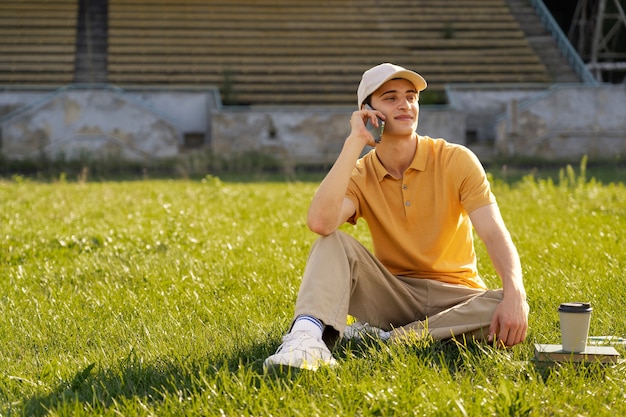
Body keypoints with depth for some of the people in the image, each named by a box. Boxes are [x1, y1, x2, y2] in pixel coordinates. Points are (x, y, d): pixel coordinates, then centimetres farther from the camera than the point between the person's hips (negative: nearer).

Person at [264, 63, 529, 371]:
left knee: (510, 311, -32)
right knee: (333, 241, -21)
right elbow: (320, 222, -26)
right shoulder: (359, 176, -3)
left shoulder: (456, 161, -7)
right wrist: (354, 142, -22)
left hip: (452, 299, -1)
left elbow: (495, 234, -18)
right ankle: (308, 339, -44)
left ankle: (384, 338, -29)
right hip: (392, 296, 1)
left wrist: (515, 295, -37)